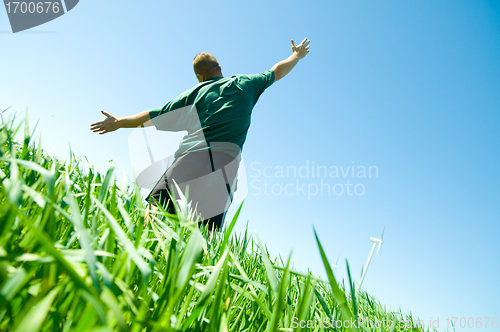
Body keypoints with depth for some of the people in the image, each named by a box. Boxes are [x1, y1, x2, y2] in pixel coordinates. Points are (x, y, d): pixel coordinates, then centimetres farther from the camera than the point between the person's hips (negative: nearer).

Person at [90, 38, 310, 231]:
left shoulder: (195, 93, 20)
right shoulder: (244, 84, 22)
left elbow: (154, 116, 24)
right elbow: (278, 71, 37)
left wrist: (119, 123, 38)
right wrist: (297, 55, 55)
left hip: (188, 157, 0)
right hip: (224, 161, 1)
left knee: (156, 211, -7)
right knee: (205, 234, -5)